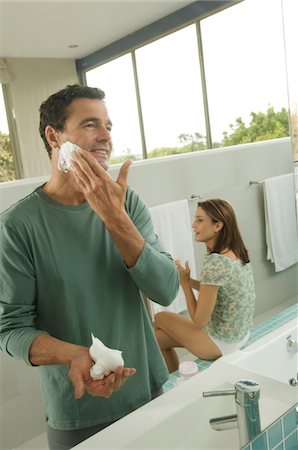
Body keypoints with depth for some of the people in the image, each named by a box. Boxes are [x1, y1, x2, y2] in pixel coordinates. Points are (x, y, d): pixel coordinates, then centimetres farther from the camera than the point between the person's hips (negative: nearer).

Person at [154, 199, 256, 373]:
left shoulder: (215, 262, -29)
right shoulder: (237, 253, -2)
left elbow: (199, 321, -23)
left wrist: (184, 282, -13)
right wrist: (189, 280, -1)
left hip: (222, 343, -8)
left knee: (160, 318, 12)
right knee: (159, 337, 16)